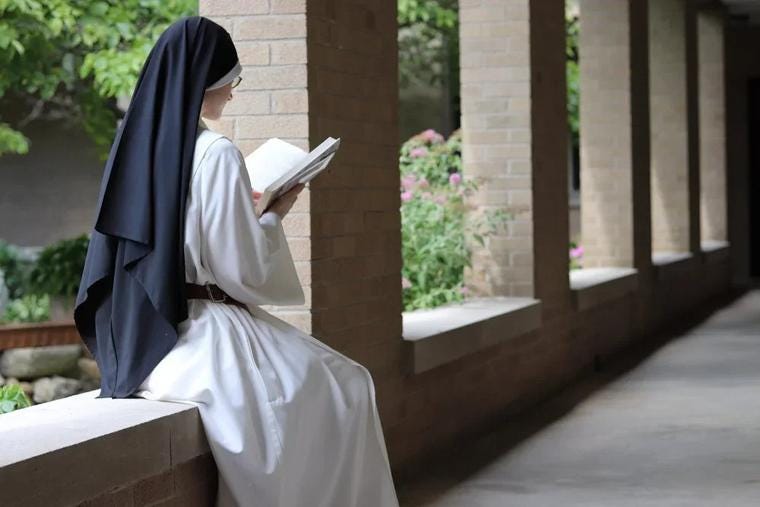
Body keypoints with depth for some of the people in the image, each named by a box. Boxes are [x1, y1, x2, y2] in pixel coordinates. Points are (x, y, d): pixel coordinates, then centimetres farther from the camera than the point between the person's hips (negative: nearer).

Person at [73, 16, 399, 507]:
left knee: (327, 374, 20)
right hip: (200, 335, -9)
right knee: (342, 387, 0)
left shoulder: (138, 143, 8)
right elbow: (244, 271, -15)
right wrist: (275, 215, 1)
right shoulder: (216, 153, -16)